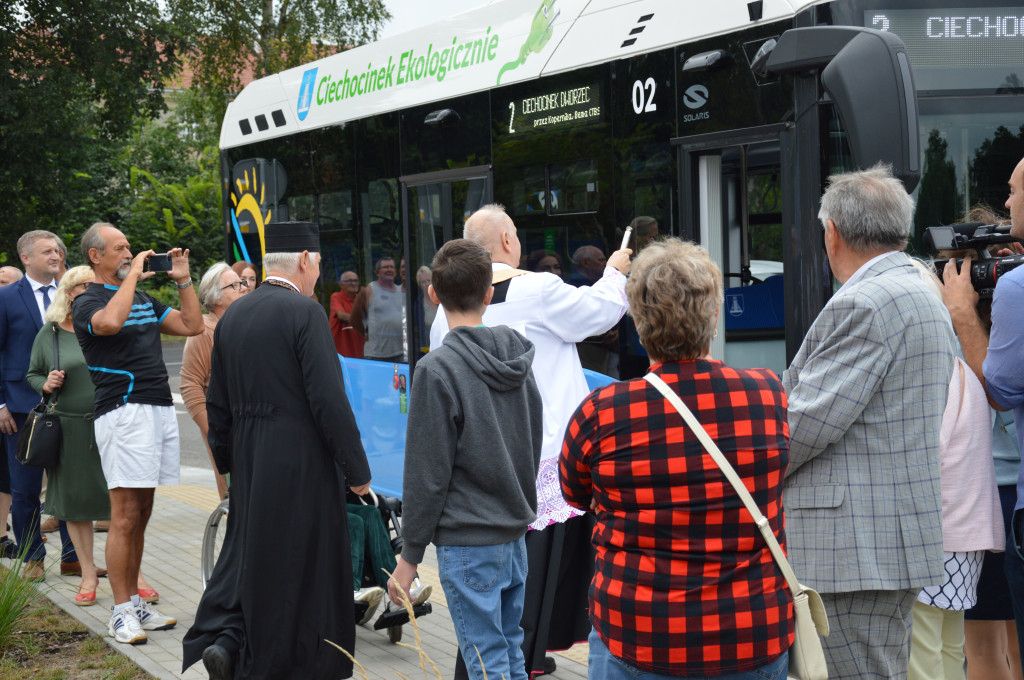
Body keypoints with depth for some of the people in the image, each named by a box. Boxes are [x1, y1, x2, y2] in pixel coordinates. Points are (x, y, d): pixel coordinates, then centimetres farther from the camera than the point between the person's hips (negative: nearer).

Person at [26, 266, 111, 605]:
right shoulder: (49, 334, 5)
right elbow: (32, 374, 15)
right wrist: (45, 384, -7)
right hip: (69, 428, 1)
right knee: (75, 501, 7)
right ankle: (88, 573, 20)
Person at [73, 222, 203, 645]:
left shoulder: (144, 299, 20)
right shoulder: (88, 302, -3)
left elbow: (192, 326, 19)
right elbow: (110, 322, -27)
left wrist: (183, 280, 12)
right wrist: (133, 275, -16)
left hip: (160, 409, 7)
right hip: (123, 411, -7)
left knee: (141, 514, 10)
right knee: (125, 517, -8)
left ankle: (135, 602, 16)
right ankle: (121, 613, -4)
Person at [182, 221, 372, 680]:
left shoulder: (231, 317, 8)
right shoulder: (305, 312, -14)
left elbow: (217, 406, 13)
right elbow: (329, 399, -18)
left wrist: (228, 464, 23)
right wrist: (356, 470, -12)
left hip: (249, 468, 7)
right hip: (303, 466, -7)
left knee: (250, 553, 17)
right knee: (304, 567, 4)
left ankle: (223, 640, 2)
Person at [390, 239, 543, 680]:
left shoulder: (437, 369, -14)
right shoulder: (518, 358, 6)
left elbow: (427, 475, -13)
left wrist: (410, 556, -5)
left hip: (468, 543, -7)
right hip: (516, 533, 7)